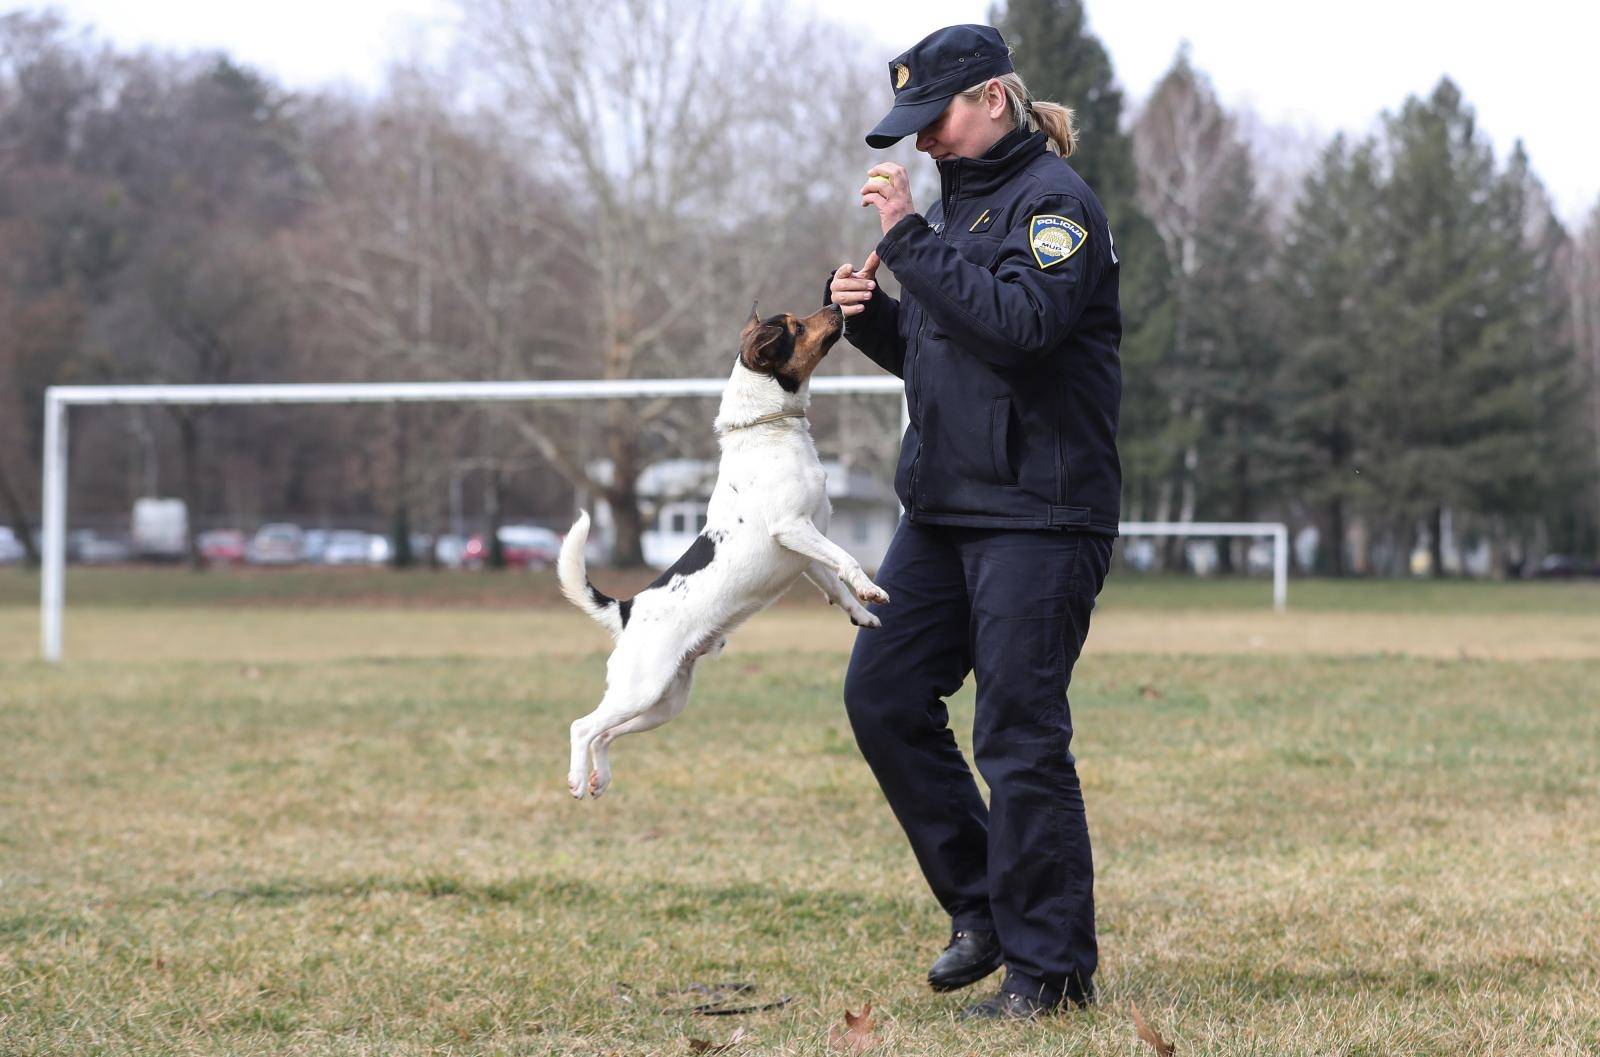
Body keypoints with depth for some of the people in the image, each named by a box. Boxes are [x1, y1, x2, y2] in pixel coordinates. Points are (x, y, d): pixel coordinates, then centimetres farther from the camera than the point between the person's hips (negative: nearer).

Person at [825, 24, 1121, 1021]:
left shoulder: (1055, 200, -10)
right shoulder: (959, 199, 17)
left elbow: (1020, 322, -27)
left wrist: (911, 237, -23)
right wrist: (871, 314, 4)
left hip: (1039, 515, -9)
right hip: (943, 506, 9)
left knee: (1021, 736, -8)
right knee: (883, 697, 7)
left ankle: (1051, 968, 2)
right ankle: (982, 908, 19)